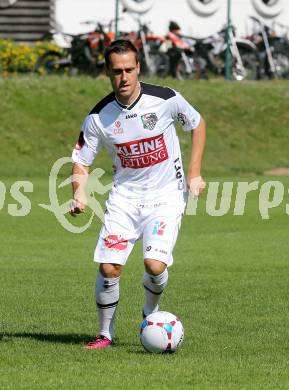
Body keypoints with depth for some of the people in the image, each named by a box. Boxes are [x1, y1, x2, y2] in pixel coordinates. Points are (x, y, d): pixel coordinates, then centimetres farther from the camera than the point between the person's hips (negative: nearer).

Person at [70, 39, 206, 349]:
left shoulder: (165, 99, -12)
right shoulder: (99, 117, -8)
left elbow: (197, 125, 7)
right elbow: (81, 161, 1)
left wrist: (194, 173, 3)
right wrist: (79, 194, -18)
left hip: (166, 196, -2)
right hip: (124, 197, 2)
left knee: (154, 265, -19)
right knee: (109, 267, -10)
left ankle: (151, 314, 14)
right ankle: (105, 333, 13)